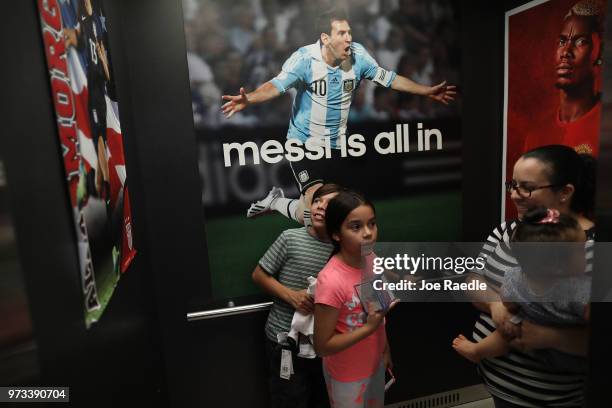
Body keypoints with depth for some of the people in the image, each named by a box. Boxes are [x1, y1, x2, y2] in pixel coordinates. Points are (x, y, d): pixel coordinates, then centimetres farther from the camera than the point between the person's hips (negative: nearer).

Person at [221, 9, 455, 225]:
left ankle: (276, 203, 35)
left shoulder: (358, 55, -3)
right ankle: (277, 201, 14)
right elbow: (277, 85, -27)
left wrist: (428, 91, 10)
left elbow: (389, 78, 7)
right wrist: (248, 99, -46)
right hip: (303, 142, -4)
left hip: (335, 144, 5)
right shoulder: (305, 58, -15)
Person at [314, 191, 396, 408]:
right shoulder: (332, 281, -33)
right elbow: (322, 346, -25)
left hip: (374, 362, 6)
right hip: (347, 375, -6)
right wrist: (369, 328, -29)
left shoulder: (370, 259, -12)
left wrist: (385, 348, 11)